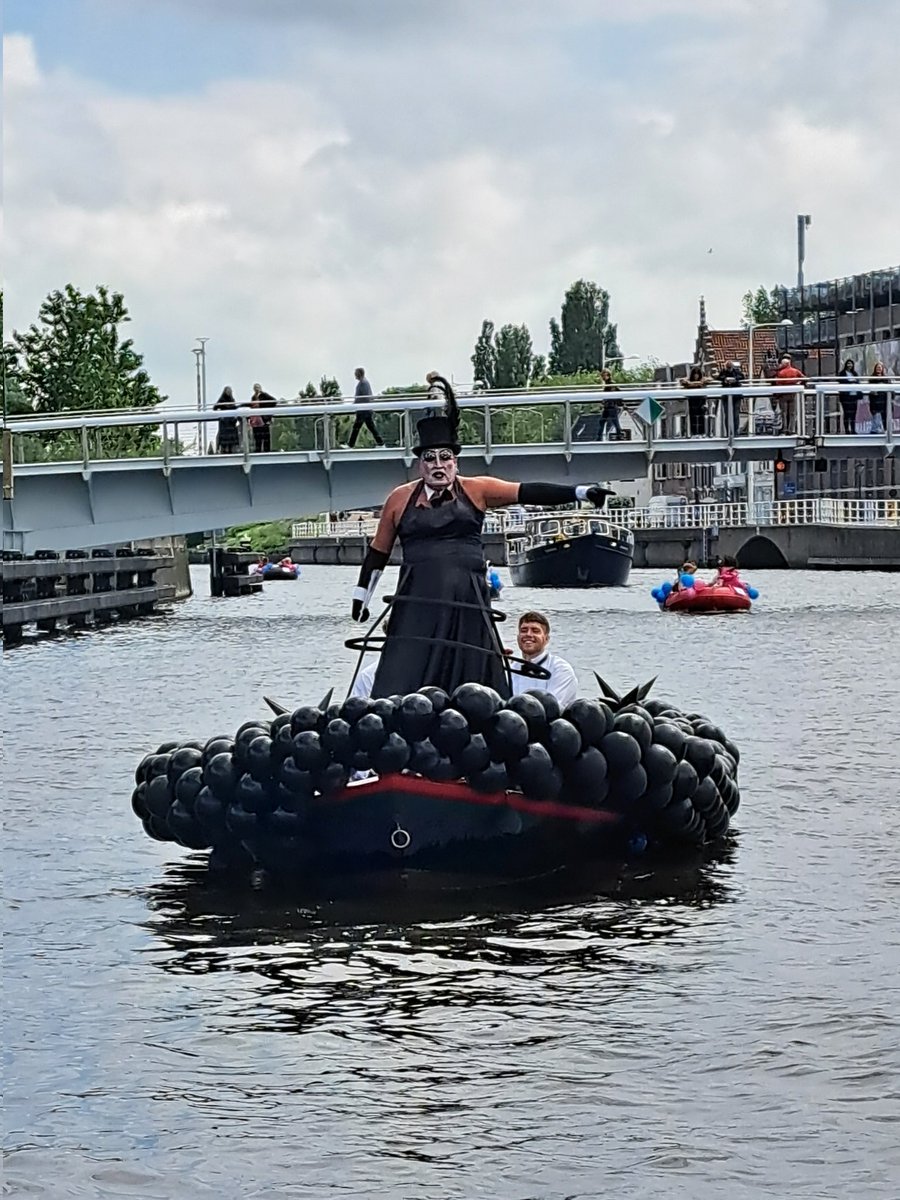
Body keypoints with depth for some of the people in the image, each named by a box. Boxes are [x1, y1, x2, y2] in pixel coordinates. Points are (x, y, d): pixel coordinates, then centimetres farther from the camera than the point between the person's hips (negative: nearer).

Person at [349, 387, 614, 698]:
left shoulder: (476, 490, 7)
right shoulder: (400, 498, 8)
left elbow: (527, 493, -1)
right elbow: (378, 551, 16)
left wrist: (580, 492, -10)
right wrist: (361, 596, 18)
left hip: (467, 604, 1)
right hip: (417, 605, 0)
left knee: (474, 689, 2)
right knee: (404, 687, -7)